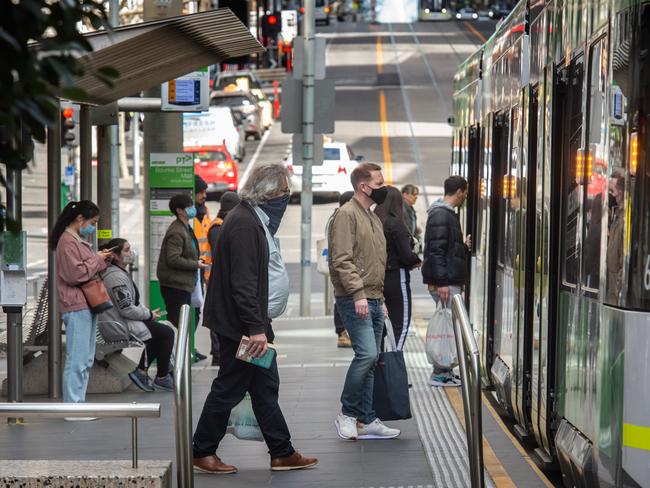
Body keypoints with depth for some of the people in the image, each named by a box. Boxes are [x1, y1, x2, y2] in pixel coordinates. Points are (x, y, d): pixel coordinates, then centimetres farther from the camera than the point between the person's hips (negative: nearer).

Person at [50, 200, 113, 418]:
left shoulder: (78, 240, 20)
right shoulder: (67, 242, -12)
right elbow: (75, 273, -20)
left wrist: (99, 258, 9)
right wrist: (97, 260, -10)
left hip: (87, 305, 11)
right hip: (76, 307, -11)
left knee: (86, 360, 13)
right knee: (77, 360, -10)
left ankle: (78, 402, 18)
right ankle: (73, 408, -8)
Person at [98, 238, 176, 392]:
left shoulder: (120, 273, 13)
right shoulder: (116, 277, -21)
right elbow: (126, 309, -24)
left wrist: (146, 311, 8)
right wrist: (149, 315, -11)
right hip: (121, 326, -11)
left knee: (160, 332, 17)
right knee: (167, 333, -6)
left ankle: (141, 371, 13)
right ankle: (162, 379, 1)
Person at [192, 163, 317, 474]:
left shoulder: (256, 220, 15)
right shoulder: (244, 223, -18)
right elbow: (243, 281, -25)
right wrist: (256, 328, -26)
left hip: (255, 321, 10)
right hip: (239, 324, -10)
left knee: (266, 388, 11)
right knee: (229, 388, -1)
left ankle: (282, 453, 15)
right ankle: (202, 452, 9)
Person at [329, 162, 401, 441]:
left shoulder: (373, 218, 21)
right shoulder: (347, 215, -9)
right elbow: (342, 260, -18)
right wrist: (358, 294, -23)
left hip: (373, 300, 9)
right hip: (354, 300, -9)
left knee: (371, 360, 8)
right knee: (367, 354, -18)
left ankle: (366, 420, 11)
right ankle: (347, 414, -4)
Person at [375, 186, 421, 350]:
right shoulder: (396, 224, -15)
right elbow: (406, 256, -17)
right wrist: (417, 259, 4)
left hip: (378, 279, 6)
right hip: (396, 278, -6)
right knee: (401, 325, 1)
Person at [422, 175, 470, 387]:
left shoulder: (448, 214, 19)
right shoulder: (441, 215, -14)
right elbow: (437, 251, -20)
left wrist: (464, 247, 14)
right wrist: (442, 282, -23)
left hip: (450, 281, 10)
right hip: (444, 282, -10)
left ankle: (444, 370, 15)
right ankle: (439, 373, -5)